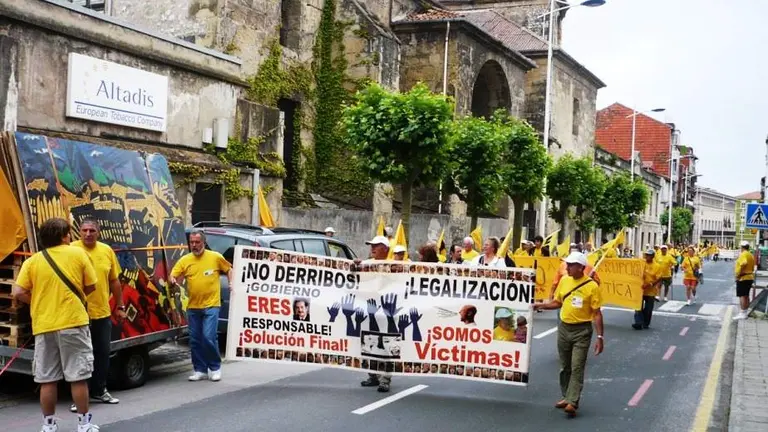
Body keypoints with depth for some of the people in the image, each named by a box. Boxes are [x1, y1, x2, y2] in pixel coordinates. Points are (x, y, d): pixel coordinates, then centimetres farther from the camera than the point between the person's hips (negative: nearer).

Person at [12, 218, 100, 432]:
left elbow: (18, 293, -4)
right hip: (72, 322, -2)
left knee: (47, 379, 9)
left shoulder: (32, 261, 4)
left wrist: (38, 302, 12)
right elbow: (91, 286, 4)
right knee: (78, 377, 4)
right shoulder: (77, 253, 0)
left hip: (43, 326, 2)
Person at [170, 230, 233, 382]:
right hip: (193, 307, 4)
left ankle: (215, 367, 7)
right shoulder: (185, 260, 5)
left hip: (211, 306, -4)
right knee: (195, 340, 8)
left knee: (209, 337, -12)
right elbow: (174, 276, 3)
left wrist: (232, 283, -2)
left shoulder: (215, 257, -1)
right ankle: (200, 370, 20)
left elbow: (229, 269, 12)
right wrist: (173, 280, -19)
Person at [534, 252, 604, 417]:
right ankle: (566, 397, 26)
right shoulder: (564, 281, 2)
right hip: (564, 328, 5)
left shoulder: (592, 286, -13)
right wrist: (541, 305, -2)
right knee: (565, 366, 14)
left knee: (577, 367, -7)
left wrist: (600, 337, -13)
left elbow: (597, 313, -10)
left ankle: (572, 402, -9)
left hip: (582, 331, -5)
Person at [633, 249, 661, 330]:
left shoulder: (657, 266, -6)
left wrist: (650, 284, -22)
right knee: (639, 307, -4)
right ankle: (639, 323, -5)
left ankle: (646, 323, 21)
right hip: (640, 289, 1)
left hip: (651, 291, -1)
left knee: (648, 309, 8)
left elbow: (659, 279, -10)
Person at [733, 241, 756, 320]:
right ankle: (746, 311, 24)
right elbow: (752, 267, 16)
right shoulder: (751, 255, 13)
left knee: (742, 296, -8)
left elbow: (743, 264, -33)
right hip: (750, 277, 9)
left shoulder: (743, 255, -16)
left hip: (742, 278, -9)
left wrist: (738, 274, -24)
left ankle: (742, 313, -10)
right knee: (746, 295, 17)